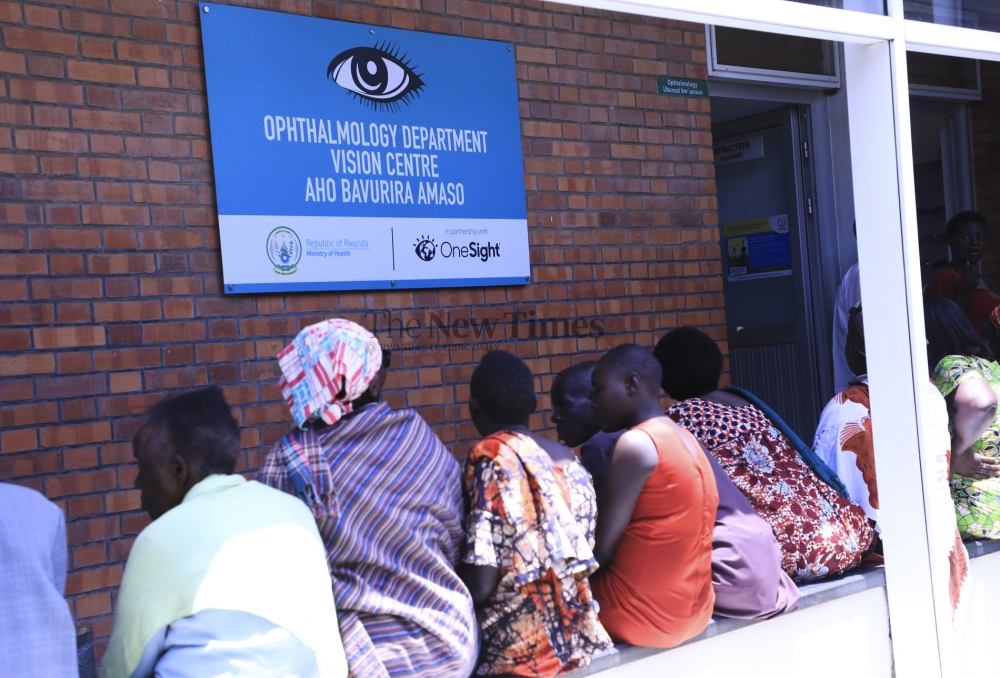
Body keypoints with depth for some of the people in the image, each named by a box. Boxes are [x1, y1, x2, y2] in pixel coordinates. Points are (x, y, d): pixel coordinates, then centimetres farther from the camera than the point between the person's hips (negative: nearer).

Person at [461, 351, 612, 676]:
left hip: (519, 651, -7)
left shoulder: (489, 457, -13)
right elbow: (583, 558, 10)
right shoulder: (569, 461, 6)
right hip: (580, 641, 7)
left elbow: (479, 585, -17)